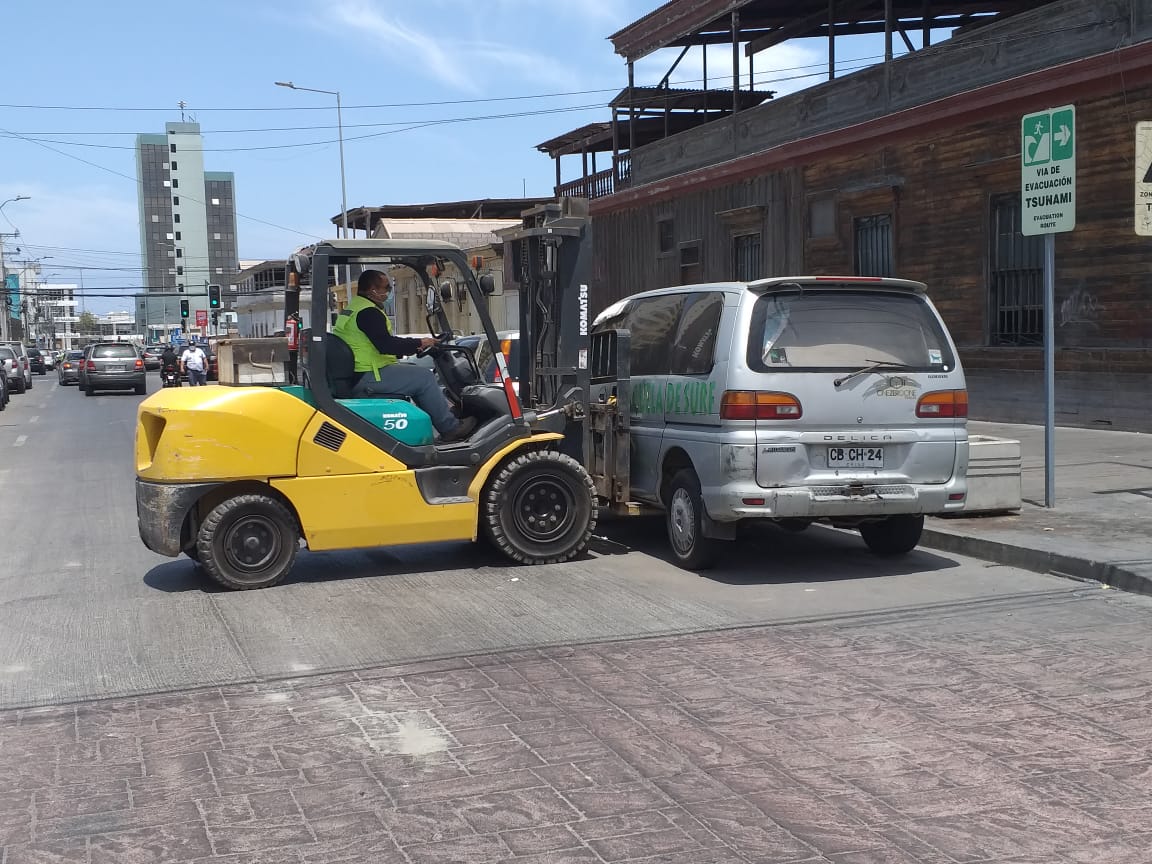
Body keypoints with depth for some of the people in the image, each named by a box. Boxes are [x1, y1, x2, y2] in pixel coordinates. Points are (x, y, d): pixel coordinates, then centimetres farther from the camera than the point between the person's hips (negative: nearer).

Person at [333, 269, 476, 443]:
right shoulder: (368, 313, -16)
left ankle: (448, 414, 18)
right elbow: (386, 345, -24)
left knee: (416, 372, 19)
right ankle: (450, 428, -2)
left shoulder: (353, 309, 19)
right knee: (425, 377, -10)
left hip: (355, 375, 11)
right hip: (367, 379, -11)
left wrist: (412, 346, 15)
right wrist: (419, 343, -11)